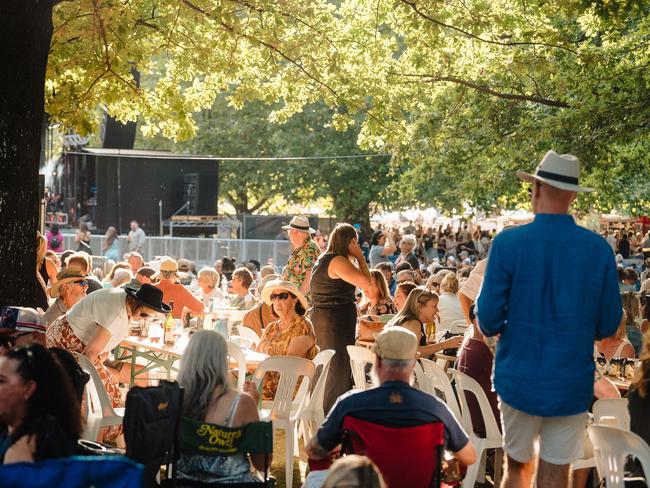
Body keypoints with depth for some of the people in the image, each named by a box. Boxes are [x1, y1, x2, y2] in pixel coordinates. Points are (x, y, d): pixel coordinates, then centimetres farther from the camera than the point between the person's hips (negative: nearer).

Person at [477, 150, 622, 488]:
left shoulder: (508, 243, -13)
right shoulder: (599, 248, -8)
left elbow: (488, 320, -11)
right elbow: (608, 325, -1)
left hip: (519, 379, 0)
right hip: (572, 383, 1)